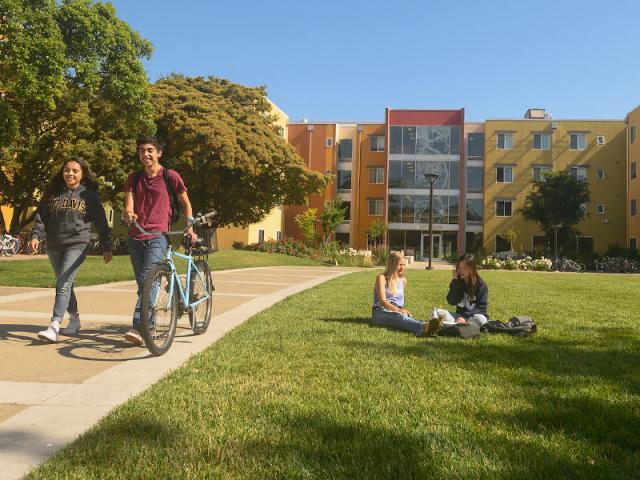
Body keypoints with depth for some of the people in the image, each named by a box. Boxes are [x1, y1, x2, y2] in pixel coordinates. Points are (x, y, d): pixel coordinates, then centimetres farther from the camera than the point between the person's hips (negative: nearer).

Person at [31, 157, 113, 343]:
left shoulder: (89, 196, 2)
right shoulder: (52, 194, 11)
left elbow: (100, 222, 3)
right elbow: (41, 216, 9)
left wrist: (106, 247, 3)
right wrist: (36, 235, -8)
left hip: (77, 245, -5)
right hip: (54, 246, 5)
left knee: (64, 284, -17)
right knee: (64, 284, 13)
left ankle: (54, 326, -23)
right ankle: (75, 320, 28)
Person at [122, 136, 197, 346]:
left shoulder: (170, 176, 0)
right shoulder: (134, 178, 11)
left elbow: (185, 202, 10)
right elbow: (129, 205, 1)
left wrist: (190, 226, 3)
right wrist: (128, 214, -22)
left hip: (157, 236, -5)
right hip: (135, 236, 5)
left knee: (146, 281, -19)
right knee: (142, 283, 12)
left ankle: (138, 327, -23)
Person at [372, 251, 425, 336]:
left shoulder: (403, 281, 19)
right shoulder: (382, 278, 1)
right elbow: (383, 301, -11)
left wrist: (403, 310, 11)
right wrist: (398, 309, -23)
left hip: (398, 313, 5)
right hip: (380, 313, -5)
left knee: (409, 317, -35)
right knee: (399, 317, -40)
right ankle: (423, 328, -70)